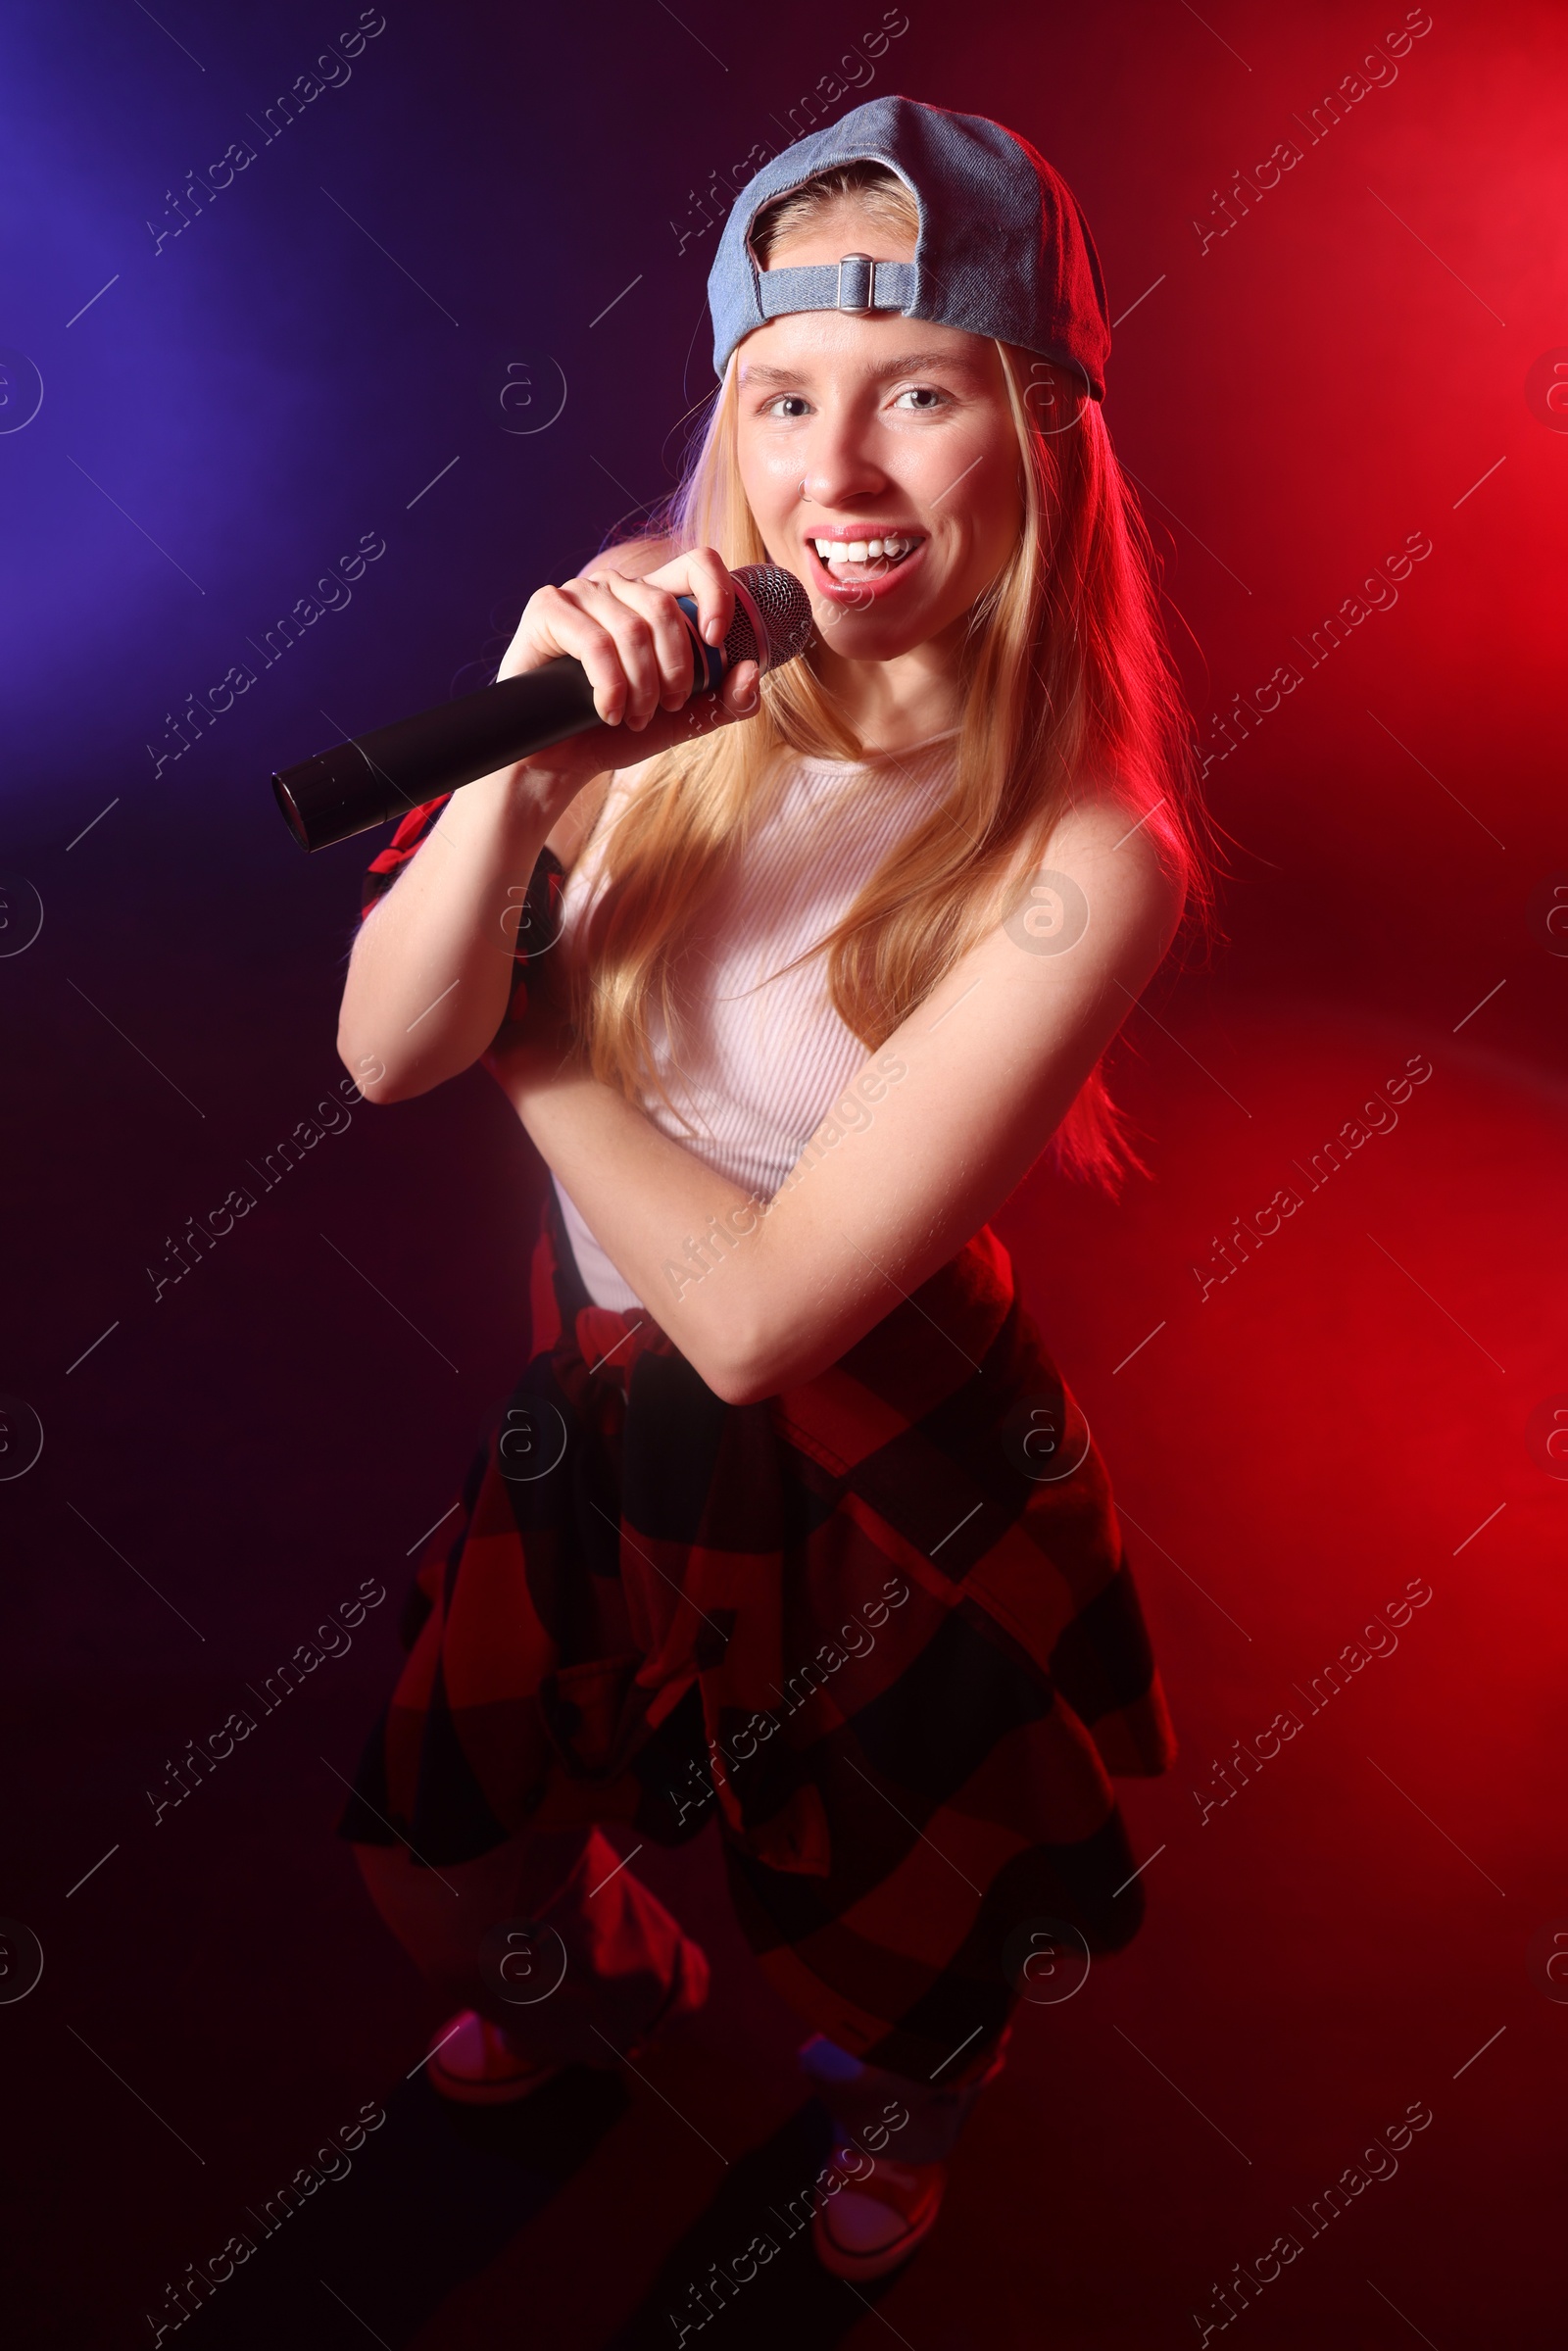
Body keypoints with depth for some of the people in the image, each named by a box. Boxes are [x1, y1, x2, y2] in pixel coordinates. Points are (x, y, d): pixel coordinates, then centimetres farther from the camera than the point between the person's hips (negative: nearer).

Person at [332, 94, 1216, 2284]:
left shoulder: (1082, 861, -29)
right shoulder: (674, 671, -16)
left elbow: (757, 1311, -28)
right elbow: (389, 1052, -18)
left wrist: (526, 1033, -16)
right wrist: (524, 769, -35)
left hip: (869, 1495, -4)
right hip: (599, 1409, 5)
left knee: (886, 1958, 25)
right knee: (440, 1858, 27)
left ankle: (901, 2106, 65)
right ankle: (606, 1987, 64)